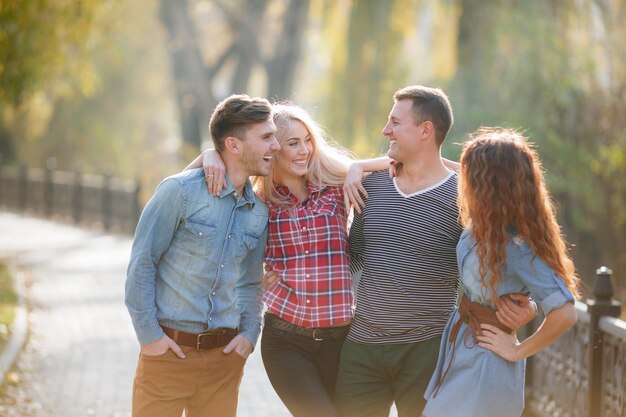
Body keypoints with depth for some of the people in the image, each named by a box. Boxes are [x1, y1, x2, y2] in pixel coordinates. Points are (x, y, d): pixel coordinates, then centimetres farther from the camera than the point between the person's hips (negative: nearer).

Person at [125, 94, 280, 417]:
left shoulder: (258, 212, 9)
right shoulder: (181, 191, -9)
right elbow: (142, 262, -7)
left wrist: (250, 333, 5)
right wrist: (148, 333, -9)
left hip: (225, 354, 5)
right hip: (168, 350, -5)